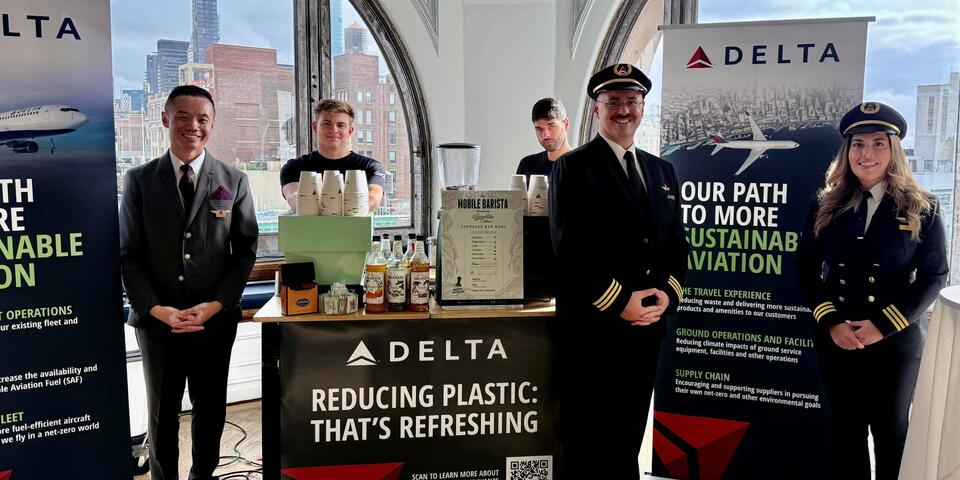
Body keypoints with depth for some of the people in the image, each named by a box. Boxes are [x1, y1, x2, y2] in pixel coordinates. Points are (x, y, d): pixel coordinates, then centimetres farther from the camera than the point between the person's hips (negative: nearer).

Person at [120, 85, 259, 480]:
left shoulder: (234, 181, 2)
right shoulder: (139, 180, 2)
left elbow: (245, 250, 1)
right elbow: (128, 253, 0)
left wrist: (216, 305, -10)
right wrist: (155, 308, -12)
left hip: (216, 318, 0)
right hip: (157, 318, 0)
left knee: (210, 409, 12)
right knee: (162, 412, 12)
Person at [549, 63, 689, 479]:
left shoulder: (661, 170, 15)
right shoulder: (573, 167, -4)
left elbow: (676, 244, 14)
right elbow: (570, 249, -13)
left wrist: (668, 294, -3)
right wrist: (620, 302, -16)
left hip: (648, 325, 6)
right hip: (593, 328, -6)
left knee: (628, 439, 17)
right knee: (589, 444, 5)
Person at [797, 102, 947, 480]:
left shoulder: (922, 208, -2)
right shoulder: (826, 205, 2)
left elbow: (934, 275, -6)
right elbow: (806, 268, 1)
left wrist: (883, 325, -14)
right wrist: (831, 322, -11)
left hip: (897, 339, -1)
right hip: (836, 338, 2)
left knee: (891, 431, 12)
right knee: (845, 428, 12)